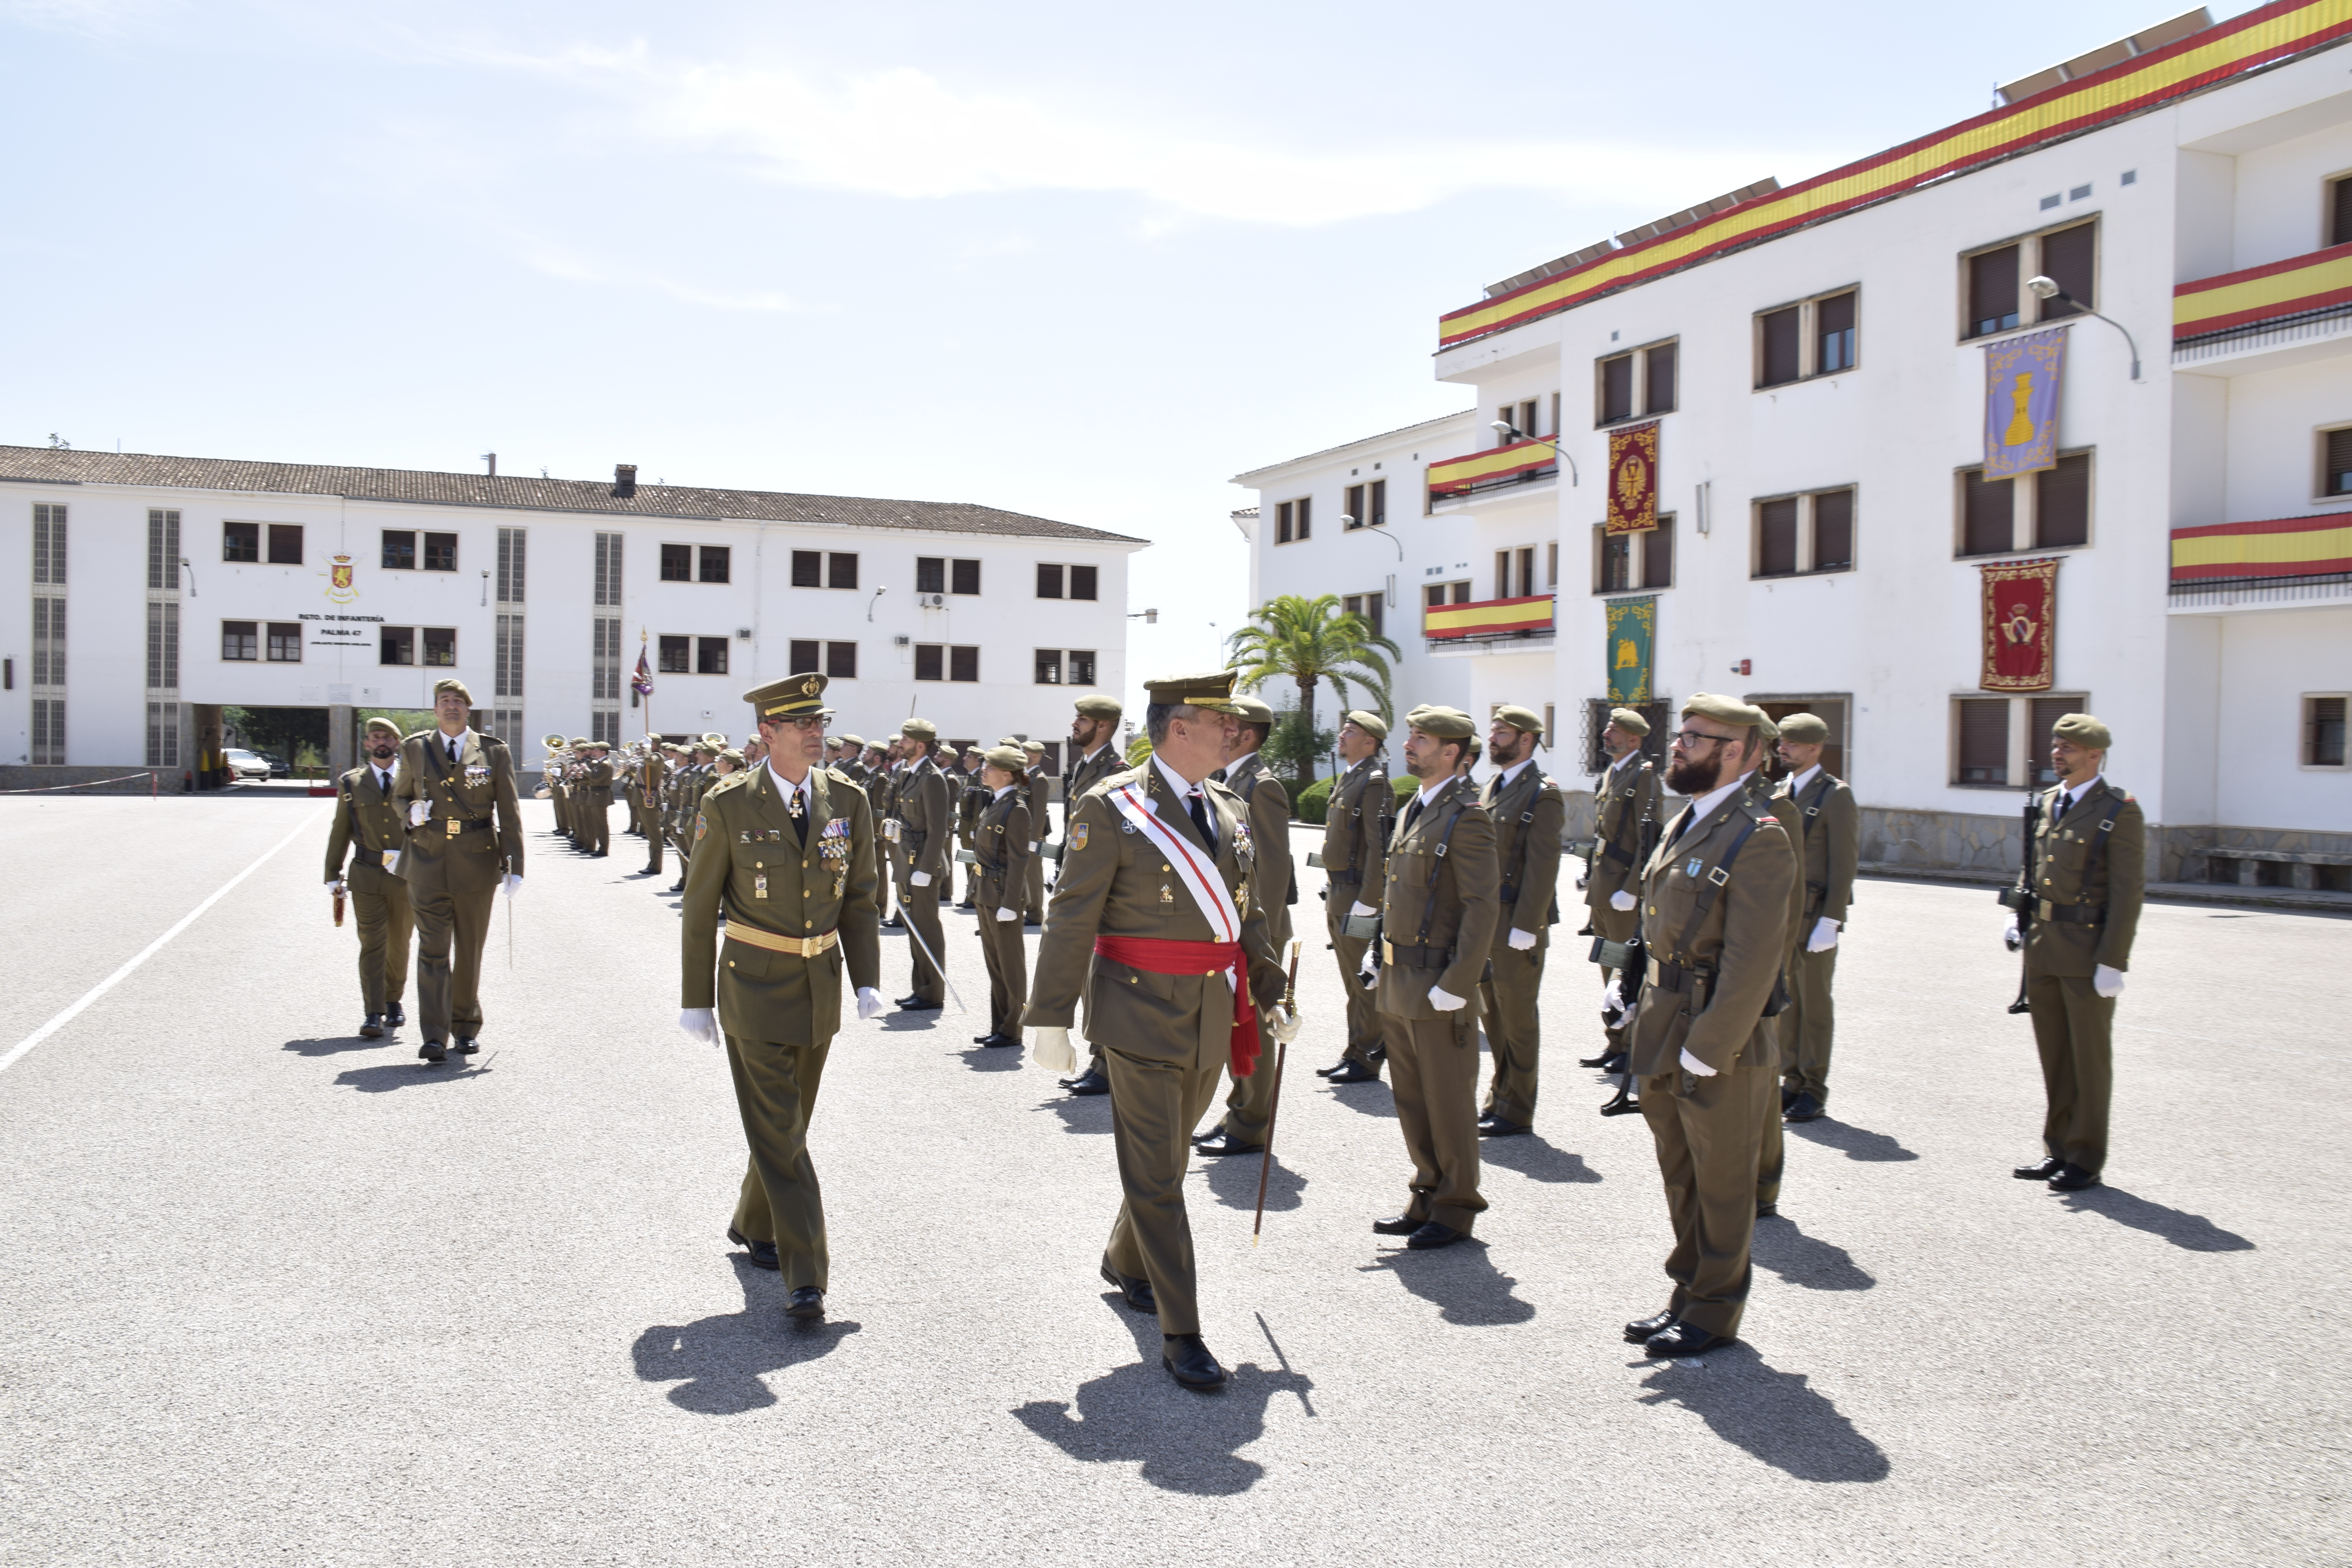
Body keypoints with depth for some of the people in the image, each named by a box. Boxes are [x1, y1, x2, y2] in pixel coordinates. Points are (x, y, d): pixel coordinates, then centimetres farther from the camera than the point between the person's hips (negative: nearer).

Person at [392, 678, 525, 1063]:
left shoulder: (493, 751, 3)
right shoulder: (415, 749, 7)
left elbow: (509, 812, 2)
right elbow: (400, 794, 22)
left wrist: (515, 866, -4)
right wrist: (411, 811, -4)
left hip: (477, 862, 0)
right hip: (429, 862, 0)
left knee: (470, 951, 9)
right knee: (433, 950, -6)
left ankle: (467, 1028, 22)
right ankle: (435, 1036, -9)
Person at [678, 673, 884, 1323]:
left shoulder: (848, 800, 0)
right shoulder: (727, 805, -10)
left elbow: (860, 898, 7)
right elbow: (700, 908, -3)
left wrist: (867, 980, -1)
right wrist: (695, 999, -2)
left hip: (821, 986, 4)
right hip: (754, 985, -4)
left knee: (789, 1121, 17)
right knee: (778, 1131, -6)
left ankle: (754, 1225, 41)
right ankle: (806, 1275, -3)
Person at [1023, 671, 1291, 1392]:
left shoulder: (1228, 810, 10)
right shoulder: (1111, 808, -11)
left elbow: (1246, 913, 18)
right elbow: (1071, 920, -12)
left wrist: (1273, 994, 12)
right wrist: (1051, 1019, -13)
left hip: (1213, 1018, 7)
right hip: (1142, 1015, -7)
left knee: (1168, 1157, 21)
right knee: (1154, 1173, -2)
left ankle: (1125, 1263, 45)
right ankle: (1180, 1334, 5)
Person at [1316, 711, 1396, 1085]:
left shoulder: (1375, 782, -15)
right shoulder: (1347, 780, 15)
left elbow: (1380, 849, -20)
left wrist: (1365, 904, -22)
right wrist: (1332, 891, 18)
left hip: (1359, 896, -10)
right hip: (1338, 893, 10)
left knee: (1365, 984, -1)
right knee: (1352, 982, 15)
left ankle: (1366, 1061, 6)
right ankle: (1355, 1053, 23)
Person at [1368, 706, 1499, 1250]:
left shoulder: (1466, 817, -15)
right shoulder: (1413, 810, 13)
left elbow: (1483, 906, -19)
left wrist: (1456, 986, -21)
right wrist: (1387, 965, 16)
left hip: (1437, 985, -9)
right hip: (1398, 981, 9)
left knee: (1448, 1103, 3)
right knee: (1411, 1099, 16)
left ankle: (1455, 1210, 16)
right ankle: (1427, 1199, 29)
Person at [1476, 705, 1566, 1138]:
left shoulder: (1542, 796, -13)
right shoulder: (1492, 789, 13)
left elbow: (1543, 868, -18)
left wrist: (1523, 928, -21)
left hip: (1517, 928, -8)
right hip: (1485, 923, 8)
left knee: (1517, 1021, 2)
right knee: (1493, 1017, 15)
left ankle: (1516, 1113, 12)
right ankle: (1499, 1098, 27)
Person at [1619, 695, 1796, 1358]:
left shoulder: (1757, 837, -17)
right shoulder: (1683, 825, 11)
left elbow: (1752, 962, -21)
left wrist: (1705, 1051, -20)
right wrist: (1645, 1012, 11)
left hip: (1720, 1037, -8)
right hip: (1663, 1030, 8)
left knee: (1722, 1183, 8)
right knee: (1681, 1176, 19)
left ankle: (1716, 1311, 22)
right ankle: (1689, 1294, 33)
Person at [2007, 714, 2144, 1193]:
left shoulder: (2119, 812, -10)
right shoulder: (2048, 802, 11)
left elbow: (2128, 892, -13)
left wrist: (2112, 961, -17)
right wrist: (2020, 918, 7)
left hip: (2088, 950, -7)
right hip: (2043, 946, 7)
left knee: (2090, 1057, 4)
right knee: (2054, 1054, 13)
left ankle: (2086, 1159, 13)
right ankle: (2058, 1150, 23)